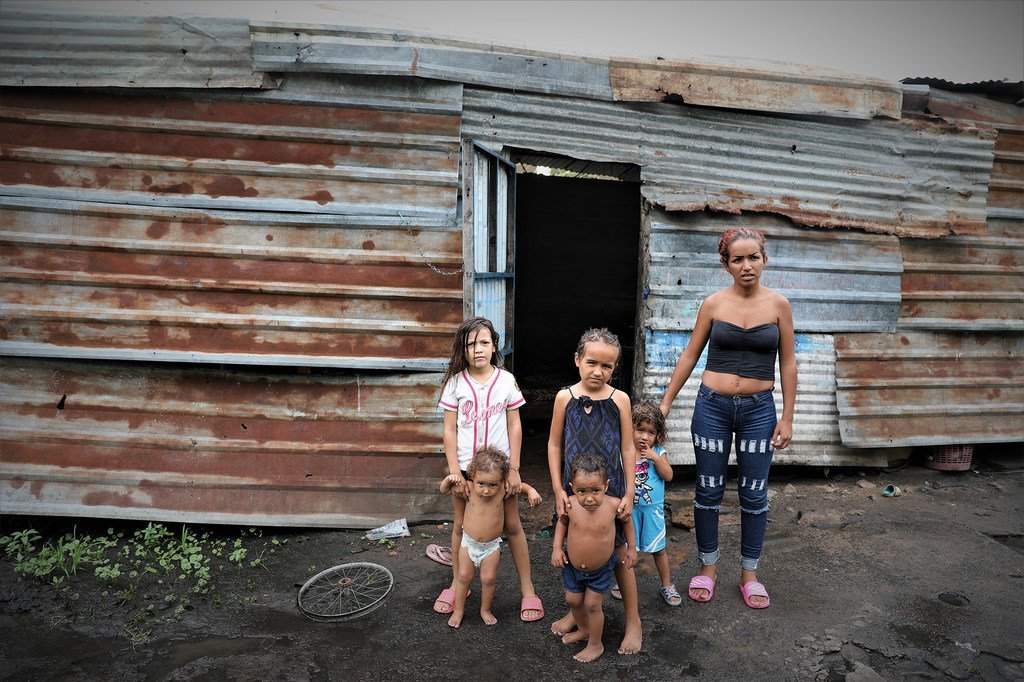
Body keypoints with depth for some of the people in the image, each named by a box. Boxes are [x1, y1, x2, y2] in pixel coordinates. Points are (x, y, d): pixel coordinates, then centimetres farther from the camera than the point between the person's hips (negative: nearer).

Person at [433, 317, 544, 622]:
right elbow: (449, 430, -3)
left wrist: (513, 469, -5)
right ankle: (457, 585, 32)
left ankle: (527, 590, 21)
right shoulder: (455, 382, -5)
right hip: (466, 467, 1)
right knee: (461, 525, 13)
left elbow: (515, 427, -1)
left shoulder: (506, 380, -5)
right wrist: (454, 471, -8)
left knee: (512, 526, 9)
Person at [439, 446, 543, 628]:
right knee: (464, 576, 12)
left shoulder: (503, 489, -21)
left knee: (488, 579, 9)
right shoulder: (469, 488, -22)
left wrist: (531, 491, -23)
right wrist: (449, 480, -31)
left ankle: (485, 610, 33)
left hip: (491, 545, 0)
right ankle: (458, 610, 32)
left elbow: (521, 487, -3)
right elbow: (444, 490, -10)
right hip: (469, 542, 0)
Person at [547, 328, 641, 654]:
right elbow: (555, 444, 0)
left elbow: (627, 449, -3)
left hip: (610, 489, -1)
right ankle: (576, 611, 37)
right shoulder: (565, 397, -6)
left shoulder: (619, 399, -8)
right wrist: (558, 489, -4)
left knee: (620, 554, 8)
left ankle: (633, 621, 25)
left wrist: (629, 493, -4)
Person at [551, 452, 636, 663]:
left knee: (592, 604, 6)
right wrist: (557, 548, -8)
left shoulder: (613, 505, -28)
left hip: (601, 568, -2)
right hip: (572, 565, 3)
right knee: (573, 600, 18)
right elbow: (562, 522, 0)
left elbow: (627, 521, -4)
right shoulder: (570, 505, -25)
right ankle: (583, 629, 48)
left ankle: (595, 644, 32)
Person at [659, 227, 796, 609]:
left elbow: (788, 363, 3)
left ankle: (749, 574, 27)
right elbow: (690, 356, 5)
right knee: (708, 491, 8)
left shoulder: (778, 305, -1)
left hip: (758, 409, 0)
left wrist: (787, 418, 1)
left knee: (754, 495, 8)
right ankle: (708, 567, 27)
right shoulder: (713, 304, -2)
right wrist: (665, 402, 4)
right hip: (712, 406, 0)